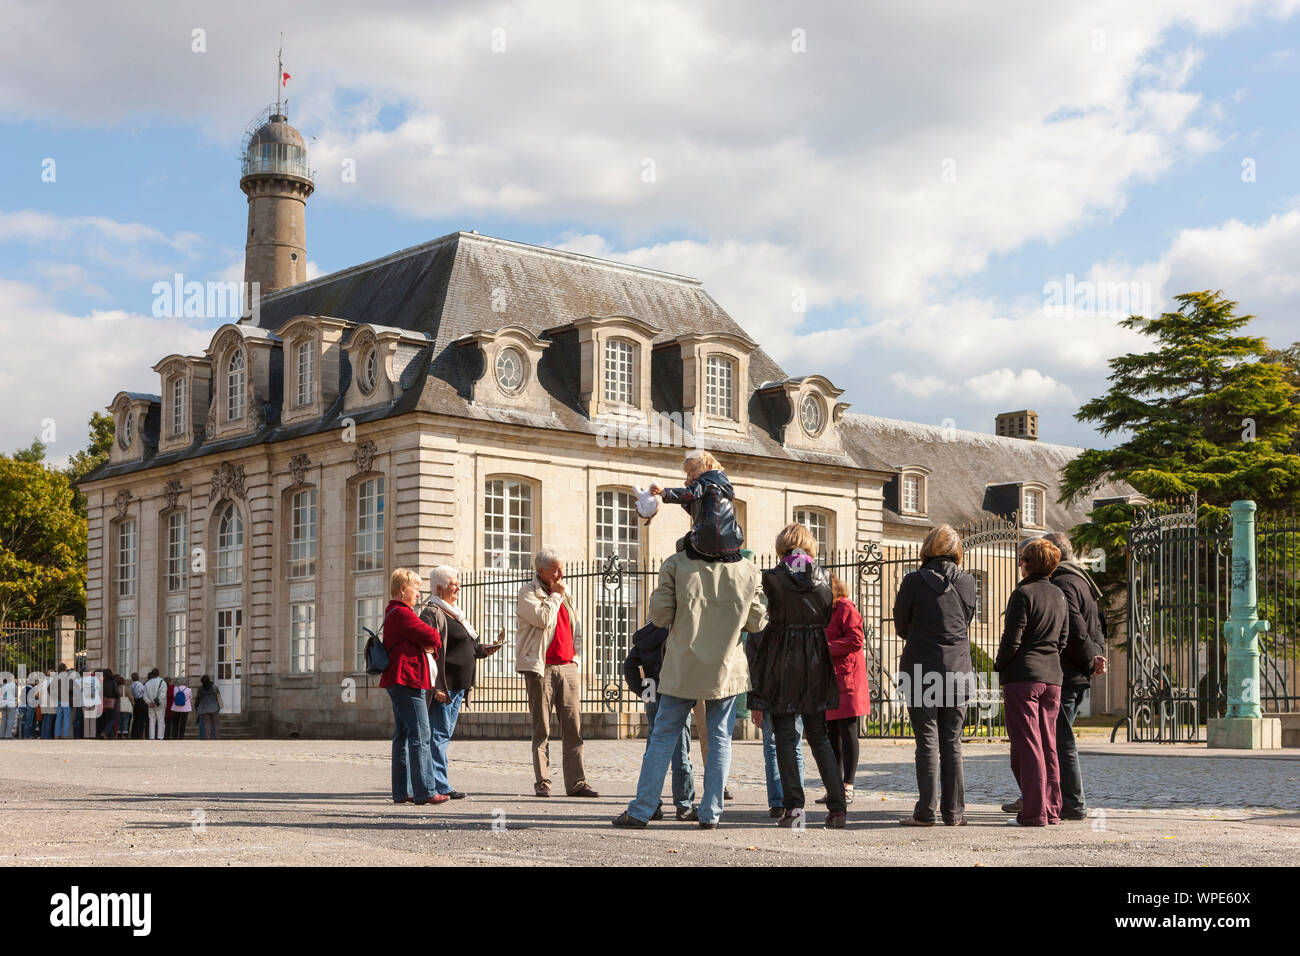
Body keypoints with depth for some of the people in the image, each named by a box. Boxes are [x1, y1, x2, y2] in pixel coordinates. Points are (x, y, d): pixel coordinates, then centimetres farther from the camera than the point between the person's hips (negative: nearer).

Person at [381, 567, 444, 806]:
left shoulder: (392, 613, 21)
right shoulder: (402, 614, -13)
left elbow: (419, 640, 21)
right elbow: (431, 637, -15)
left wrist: (429, 645, 2)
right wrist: (436, 640, 6)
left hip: (398, 682, 11)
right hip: (407, 680, -11)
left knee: (403, 736, 11)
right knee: (420, 735, -11)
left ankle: (402, 791, 13)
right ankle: (425, 792, -13)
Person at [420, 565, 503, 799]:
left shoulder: (454, 613, 20)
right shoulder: (432, 614, -10)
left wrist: (482, 650, 9)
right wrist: (435, 687, -22)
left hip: (458, 687, 10)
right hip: (442, 687, -10)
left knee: (444, 736, 12)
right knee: (439, 735, -6)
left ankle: (440, 784, 17)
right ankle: (439, 786, -5)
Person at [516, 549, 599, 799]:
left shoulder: (565, 593, 18)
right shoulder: (528, 592, -1)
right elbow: (544, 619, -17)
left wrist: (576, 656, 12)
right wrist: (555, 595, -5)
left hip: (567, 667, 5)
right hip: (541, 668, -5)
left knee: (574, 729, 0)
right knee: (541, 730, 0)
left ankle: (576, 783, 2)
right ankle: (542, 783, 4)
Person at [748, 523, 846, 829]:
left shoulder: (772, 579, -7)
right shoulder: (823, 577, 2)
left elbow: (763, 626, -5)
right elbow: (827, 618, 12)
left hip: (781, 659, -3)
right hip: (816, 658, 3)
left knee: (784, 736, 4)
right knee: (819, 735, 12)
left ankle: (793, 806, -3)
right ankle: (837, 806, 6)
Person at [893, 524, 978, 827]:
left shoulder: (914, 581, -8)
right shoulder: (967, 583, 2)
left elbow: (901, 626, 3)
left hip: (921, 671, -3)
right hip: (958, 671, 3)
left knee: (927, 744, 0)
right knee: (952, 744, 9)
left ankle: (926, 812, 0)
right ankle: (954, 812, 11)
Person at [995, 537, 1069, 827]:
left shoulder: (1023, 594, -11)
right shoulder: (1058, 595, 11)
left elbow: (1012, 640, -13)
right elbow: (1063, 639, 13)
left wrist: (999, 666, 1)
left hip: (1023, 676, -7)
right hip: (1052, 677, 7)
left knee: (1027, 746, -3)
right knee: (1048, 746, 11)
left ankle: (1033, 812, -4)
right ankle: (1051, 810, 12)